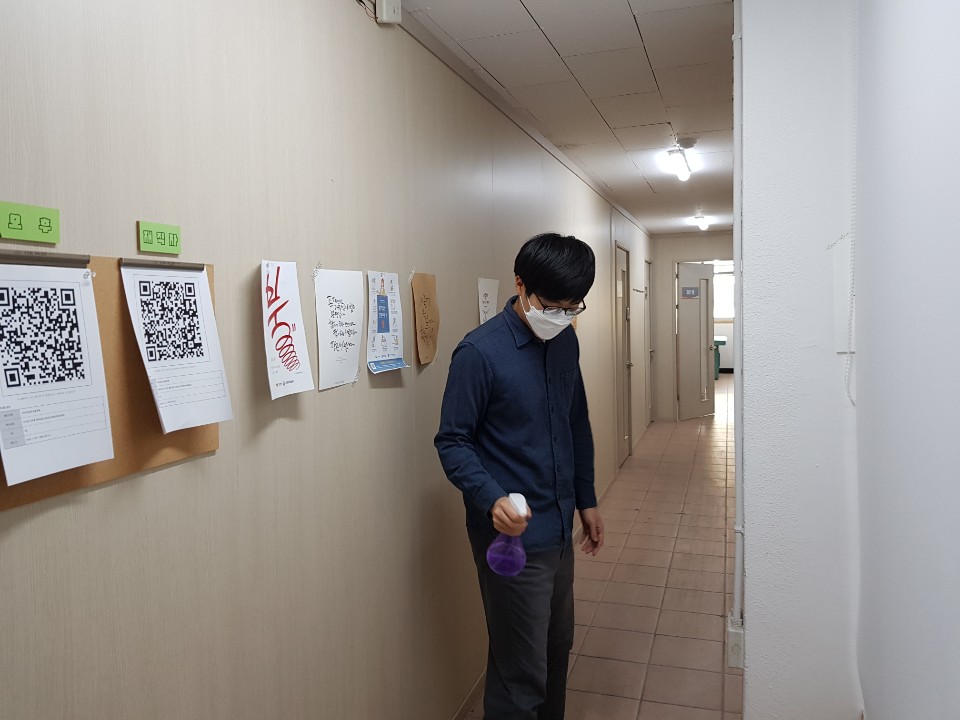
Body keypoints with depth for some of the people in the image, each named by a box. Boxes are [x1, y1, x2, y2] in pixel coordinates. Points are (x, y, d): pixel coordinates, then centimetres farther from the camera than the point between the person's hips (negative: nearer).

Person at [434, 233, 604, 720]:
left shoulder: (565, 341, 4)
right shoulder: (480, 352, -18)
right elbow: (452, 442, -14)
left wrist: (587, 500, 15)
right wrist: (492, 499, -30)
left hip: (559, 529, 7)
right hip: (513, 538, -7)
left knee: (558, 648, 22)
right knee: (521, 672, 2)